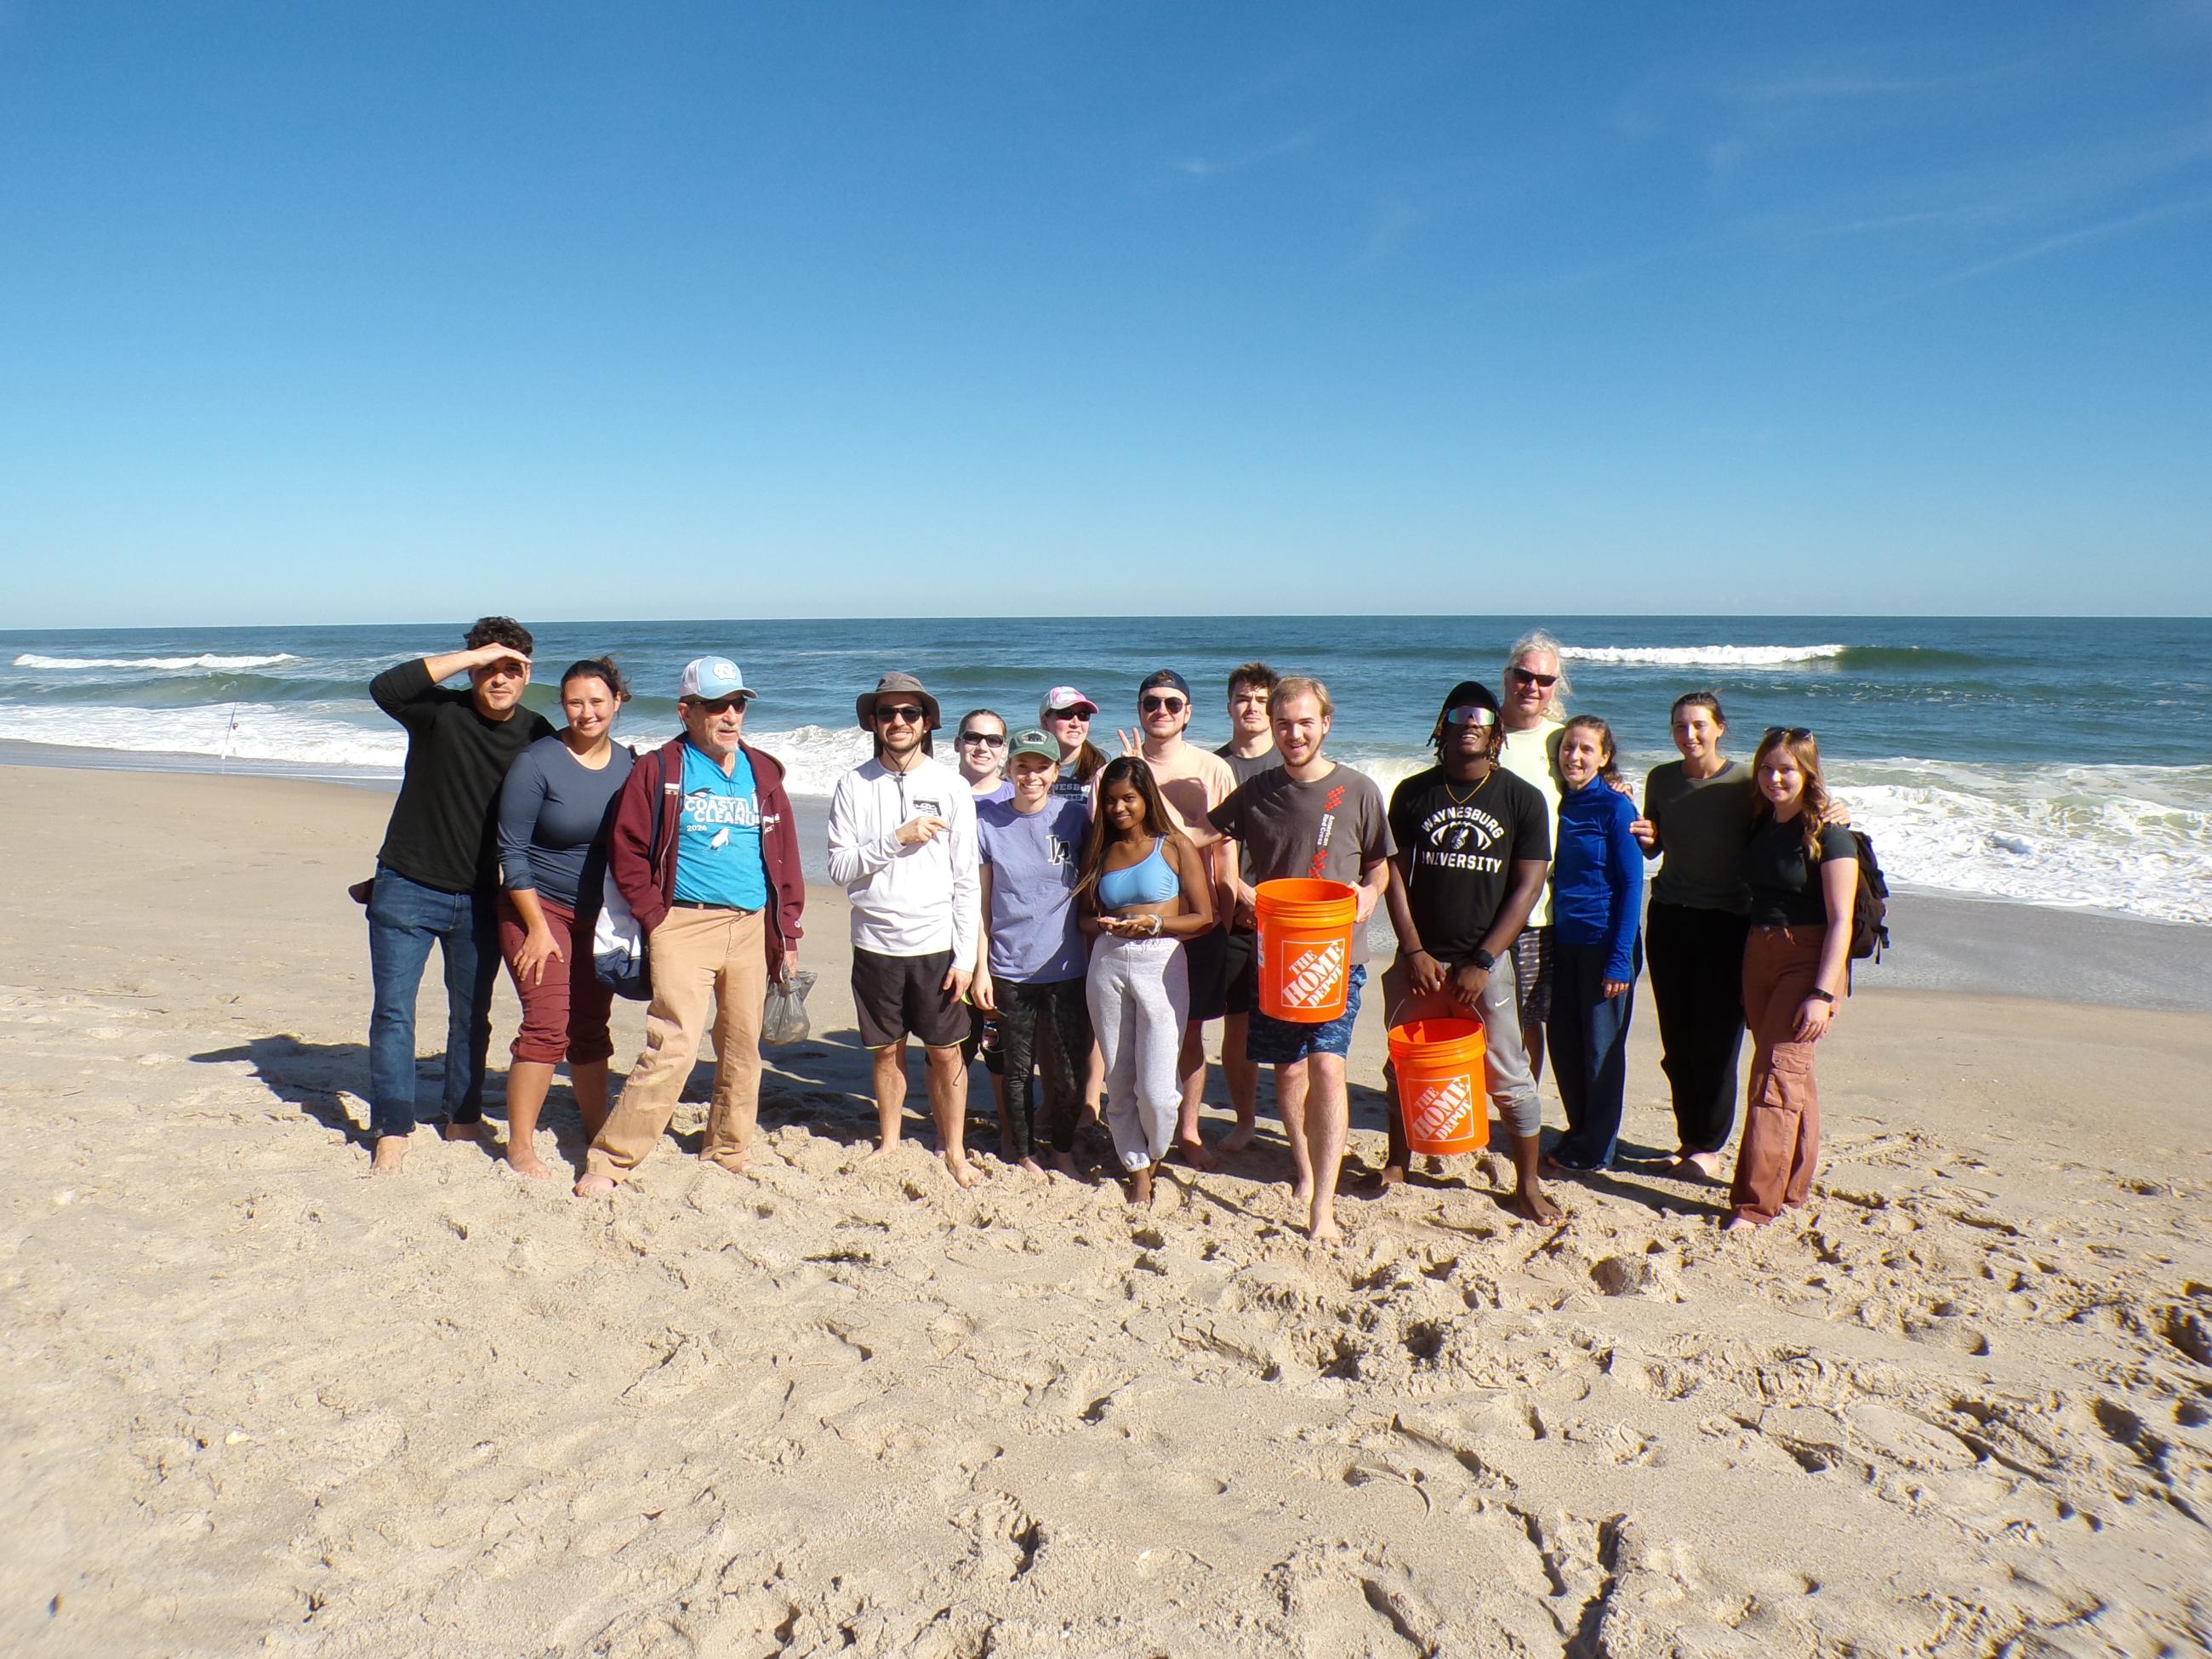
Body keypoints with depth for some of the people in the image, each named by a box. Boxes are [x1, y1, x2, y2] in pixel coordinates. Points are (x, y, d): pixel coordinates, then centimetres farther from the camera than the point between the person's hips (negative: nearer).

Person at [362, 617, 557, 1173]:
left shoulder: (538, 735, 0)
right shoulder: (440, 712, -10)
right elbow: (385, 688, -31)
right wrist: (473, 655, -30)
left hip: (480, 898, 3)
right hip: (408, 890, -3)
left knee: (472, 1016, 12)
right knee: (393, 1010, -2)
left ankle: (463, 1122, 25)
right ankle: (392, 1132, 5)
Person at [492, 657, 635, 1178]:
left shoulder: (628, 764, 2)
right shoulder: (538, 762, -13)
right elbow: (511, 852, -12)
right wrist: (538, 928, -14)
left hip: (600, 916, 5)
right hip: (539, 907, -4)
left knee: (591, 1025, 11)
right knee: (548, 1023, -11)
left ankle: (597, 1129, 26)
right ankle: (519, 1146, 0)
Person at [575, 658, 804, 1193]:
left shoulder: (763, 772, 12)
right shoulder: (658, 770, 0)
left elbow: (786, 857, 14)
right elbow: (626, 852, 0)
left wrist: (788, 932, 10)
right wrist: (656, 919, -7)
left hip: (752, 927, 4)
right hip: (685, 924, -4)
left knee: (742, 1049, 11)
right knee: (674, 1047, -13)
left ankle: (727, 1155, 28)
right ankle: (607, 1160, -2)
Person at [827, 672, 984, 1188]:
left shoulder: (952, 787, -2)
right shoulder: (854, 786, 0)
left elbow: (966, 880, -1)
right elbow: (840, 868, -5)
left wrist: (965, 956, -5)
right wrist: (897, 838, -17)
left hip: (935, 944, -1)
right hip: (875, 943, 1)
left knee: (945, 1052, 6)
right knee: (887, 1050, 13)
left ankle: (953, 1151, 21)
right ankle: (888, 1144, 31)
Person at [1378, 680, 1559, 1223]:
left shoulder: (1522, 799, -1)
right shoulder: (1412, 793, 3)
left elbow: (1527, 886, -4)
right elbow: (1395, 874, 3)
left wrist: (1481, 962, -11)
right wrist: (1414, 951, -6)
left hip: (1487, 960, -2)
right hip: (1420, 959, 2)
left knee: (1508, 1075, 2)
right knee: (1404, 1066, 13)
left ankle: (1527, 1183, 16)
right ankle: (1396, 1164, 31)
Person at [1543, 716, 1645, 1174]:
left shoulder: (1615, 807, -10)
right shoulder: (1559, 803, 6)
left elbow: (1631, 885, -11)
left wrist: (1620, 959, -15)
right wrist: (1551, 937, 6)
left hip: (1604, 942, -6)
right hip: (1564, 940, 6)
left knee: (1601, 1046, 5)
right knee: (1564, 1042, 11)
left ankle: (1594, 1149, 17)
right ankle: (1578, 1131, 28)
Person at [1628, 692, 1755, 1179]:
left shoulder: (1744, 782, -8)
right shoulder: (1661, 779, 5)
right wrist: (1646, 838, -6)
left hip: (1726, 920, -4)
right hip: (1669, 918, 4)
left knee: (1715, 1038, -1)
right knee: (1676, 1038, 7)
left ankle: (1708, 1144, 13)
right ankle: (1689, 1137, 20)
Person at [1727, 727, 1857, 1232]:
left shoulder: (1828, 835, -10)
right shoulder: (1760, 826, 10)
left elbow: (1840, 921, -13)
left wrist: (1823, 993, -19)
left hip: (1809, 959, -7)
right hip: (1759, 957, 7)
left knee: (1776, 1074, -12)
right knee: (1793, 1075, 14)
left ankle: (1756, 1203, -12)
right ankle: (1794, 1186, 25)